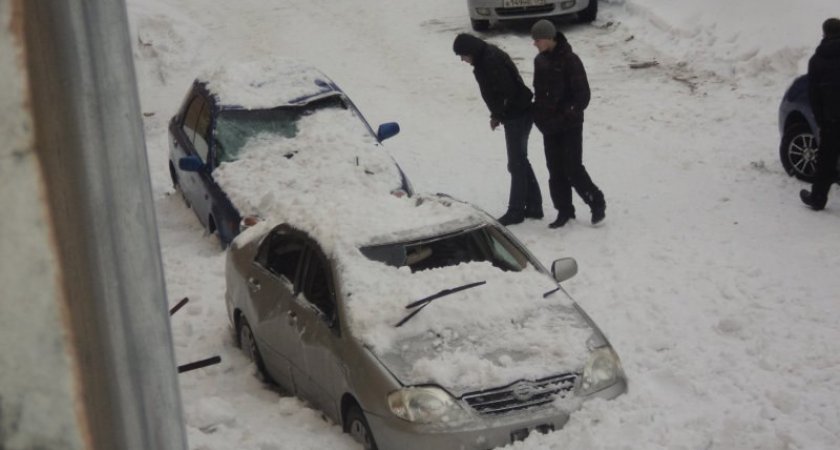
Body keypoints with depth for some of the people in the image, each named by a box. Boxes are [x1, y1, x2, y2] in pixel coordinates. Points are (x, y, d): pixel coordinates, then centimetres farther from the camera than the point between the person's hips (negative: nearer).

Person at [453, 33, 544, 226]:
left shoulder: (491, 61, -22)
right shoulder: (487, 57, 10)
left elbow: (508, 90, -27)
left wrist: (497, 115, -14)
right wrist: (497, 115, 9)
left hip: (517, 116, -10)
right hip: (517, 114, 10)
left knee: (517, 164, -2)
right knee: (520, 161, 16)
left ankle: (516, 211, 6)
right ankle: (534, 206, 23)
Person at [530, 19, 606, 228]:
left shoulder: (569, 60, -15)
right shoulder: (540, 61, 6)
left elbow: (583, 94, -14)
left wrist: (570, 113, -20)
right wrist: (539, 115, 6)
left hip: (570, 125, -6)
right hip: (549, 125, 7)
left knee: (573, 169, -5)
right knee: (555, 171, 8)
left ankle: (597, 203, 14)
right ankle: (564, 211, 18)